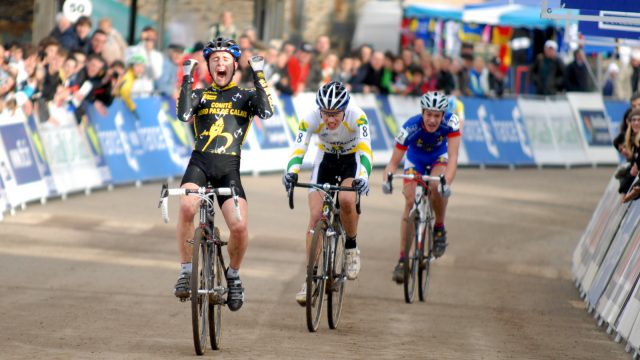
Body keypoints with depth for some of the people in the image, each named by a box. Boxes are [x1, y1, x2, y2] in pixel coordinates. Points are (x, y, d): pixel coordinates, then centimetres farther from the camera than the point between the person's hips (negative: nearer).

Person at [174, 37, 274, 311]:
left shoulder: (245, 96, 14)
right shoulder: (200, 95, 15)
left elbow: (266, 112, -8)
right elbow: (183, 114, -7)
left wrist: (258, 75, -4)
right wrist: (187, 78, -4)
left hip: (228, 168, 0)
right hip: (200, 163, 0)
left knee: (239, 226, -19)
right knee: (187, 207, -32)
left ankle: (233, 275, 11)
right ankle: (186, 271, -17)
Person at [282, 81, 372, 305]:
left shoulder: (357, 116, -32)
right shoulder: (311, 118, -28)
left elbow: (365, 151, -41)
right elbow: (298, 149, -36)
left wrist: (363, 177, -60)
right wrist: (291, 172, -56)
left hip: (352, 159, -2)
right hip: (325, 160, 2)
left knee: (346, 199, -31)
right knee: (315, 216, -11)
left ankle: (351, 248, -4)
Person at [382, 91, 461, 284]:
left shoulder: (451, 122, -34)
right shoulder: (410, 128, -34)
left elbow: (453, 157, -39)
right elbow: (394, 162, -31)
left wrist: (447, 183, -55)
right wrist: (387, 180, -51)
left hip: (438, 158, 0)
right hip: (415, 159, 0)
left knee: (437, 186, -32)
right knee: (410, 201, -15)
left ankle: (440, 228, -6)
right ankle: (402, 259, -9)